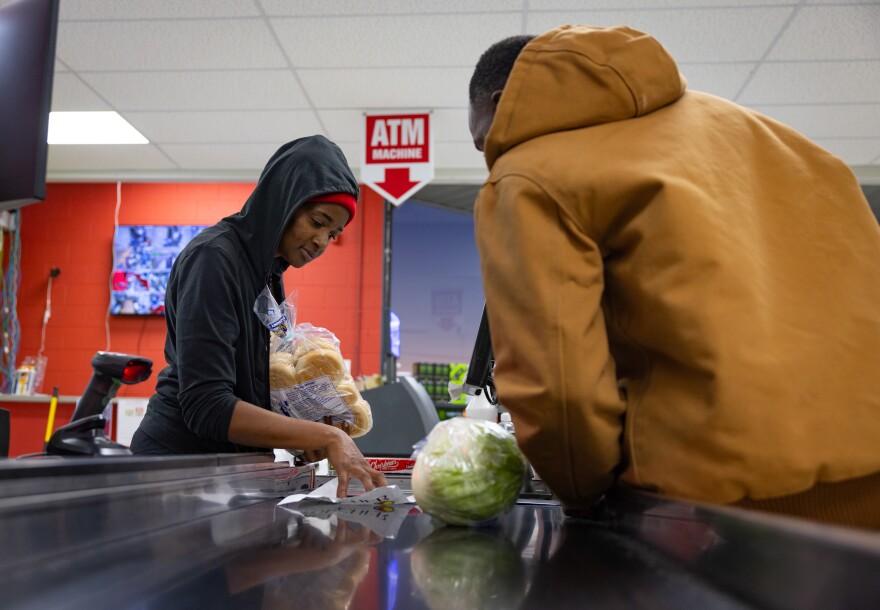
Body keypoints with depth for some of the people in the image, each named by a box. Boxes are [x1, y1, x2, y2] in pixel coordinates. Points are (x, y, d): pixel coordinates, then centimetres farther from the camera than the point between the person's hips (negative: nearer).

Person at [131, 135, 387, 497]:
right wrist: (325, 437, -26)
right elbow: (205, 406, -24)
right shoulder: (213, 258, -16)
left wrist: (312, 435, -4)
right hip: (182, 454, -8)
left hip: (231, 460, 8)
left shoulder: (268, 271, 9)